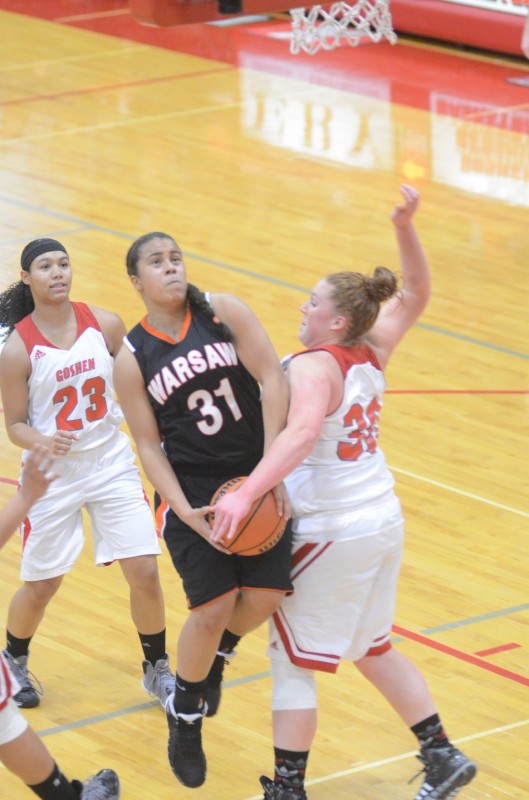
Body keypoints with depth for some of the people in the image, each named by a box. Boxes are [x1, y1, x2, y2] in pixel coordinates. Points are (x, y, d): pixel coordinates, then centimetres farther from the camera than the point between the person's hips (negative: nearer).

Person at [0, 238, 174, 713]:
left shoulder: (106, 326, -7)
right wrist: (43, 442, -28)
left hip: (113, 465, 2)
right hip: (54, 477, -2)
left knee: (145, 574, -3)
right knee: (40, 586, 9)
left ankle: (157, 670, 19)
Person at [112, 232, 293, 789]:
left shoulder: (223, 312, -2)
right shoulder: (132, 360, -3)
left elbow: (272, 381, -7)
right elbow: (149, 446, -2)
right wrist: (185, 512, -15)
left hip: (257, 477, 2)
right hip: (192, 491, -2)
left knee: (265, 597, -7)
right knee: (213, 606, -12)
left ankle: (218, 650, 29)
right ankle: (184, 715, 14)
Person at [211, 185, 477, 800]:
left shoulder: (314, 366, -20)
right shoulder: (371, 353, 1)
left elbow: (302, 431, -39)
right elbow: (413, 297, 16)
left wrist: (247, 494, -47)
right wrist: (406, 229, 2)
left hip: (331, 534, -8)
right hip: (384, 520, 8)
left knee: (293, 659, 3)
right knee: (372, 648, 24)